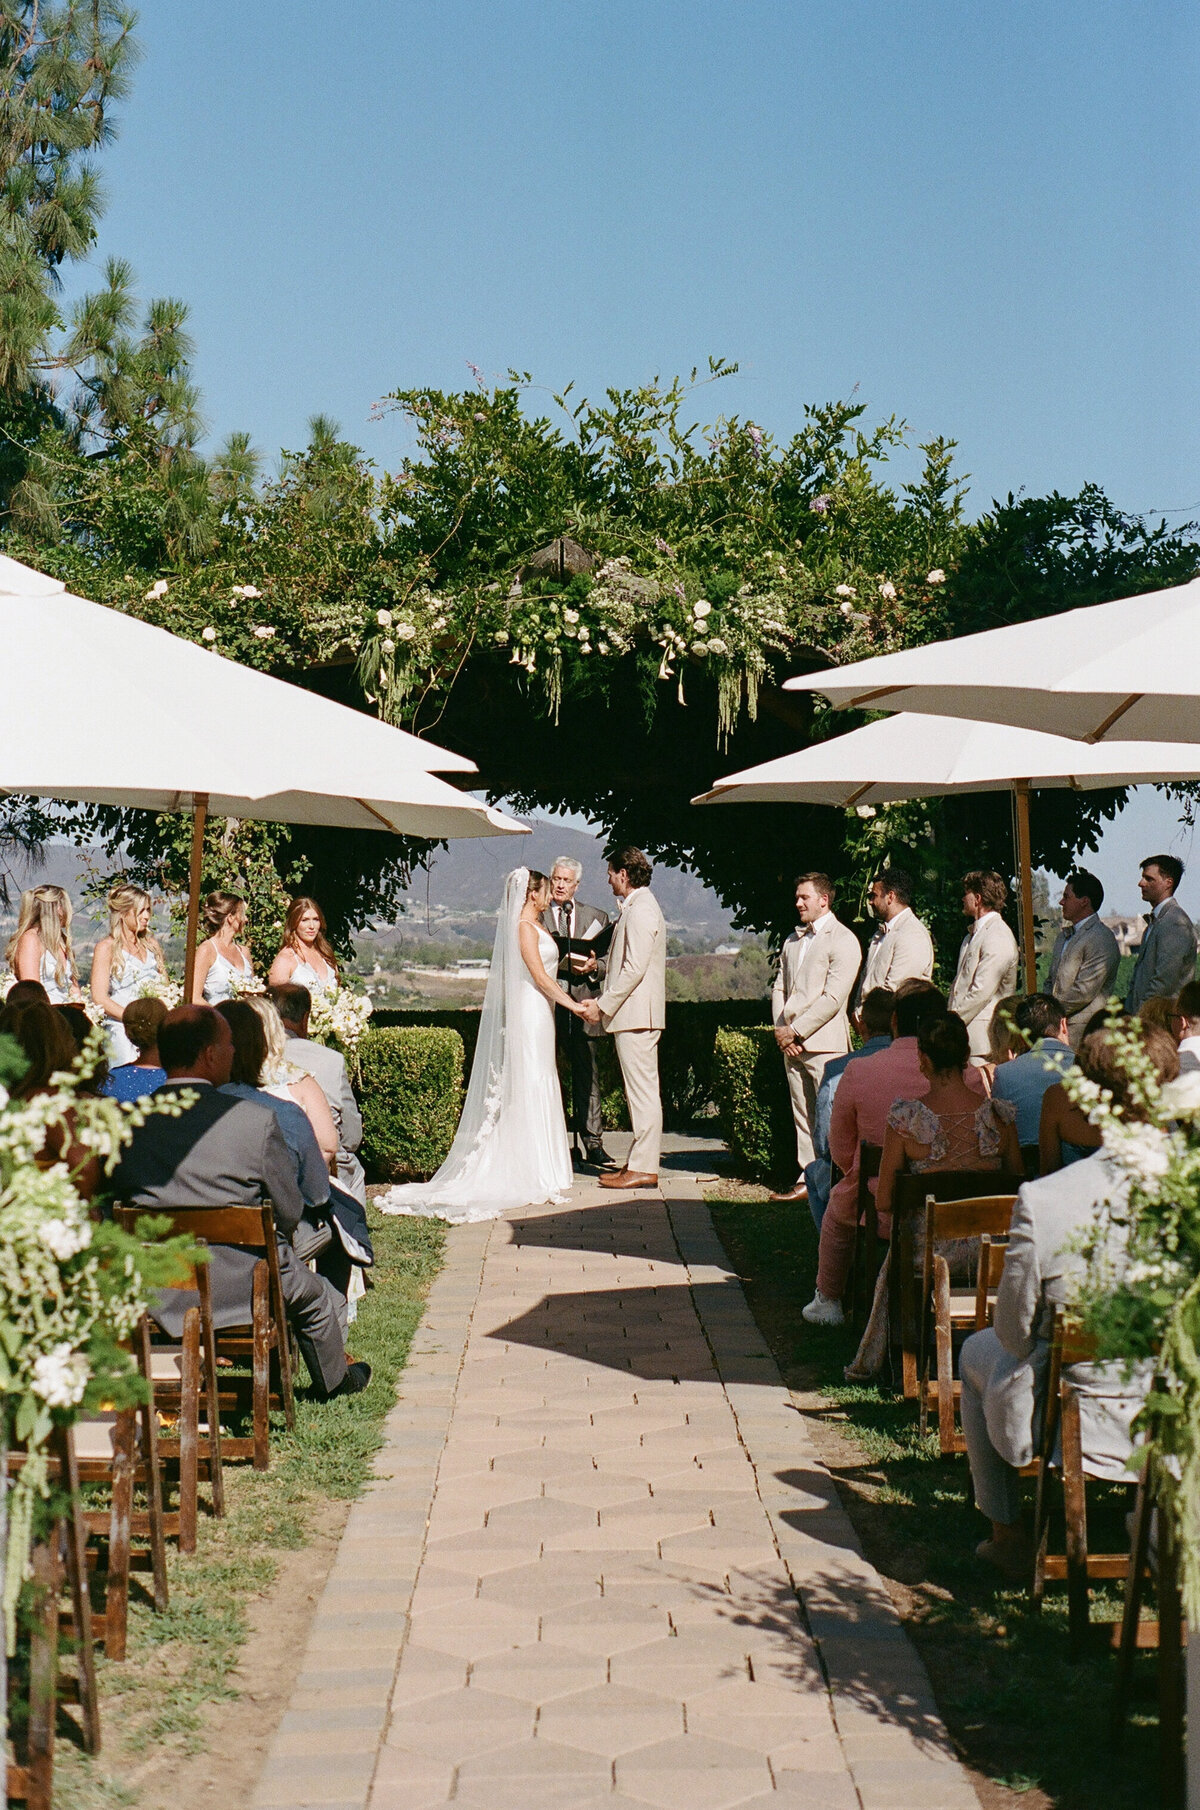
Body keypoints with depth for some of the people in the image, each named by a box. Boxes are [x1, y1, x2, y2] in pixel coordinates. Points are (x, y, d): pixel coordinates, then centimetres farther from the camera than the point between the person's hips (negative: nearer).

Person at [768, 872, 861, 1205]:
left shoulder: (843, 941, -6)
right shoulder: (792, 940, 19)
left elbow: (833, 997, -14)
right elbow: (779, 987, 18)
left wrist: (796, 1030, -14)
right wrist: (781, 1029, 1)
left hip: (824, 1042, -7)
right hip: (792, 1041, 7)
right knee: (803, 1115, 9)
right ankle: (807, 1180, 12)